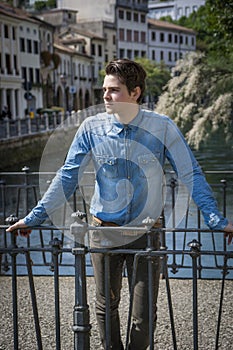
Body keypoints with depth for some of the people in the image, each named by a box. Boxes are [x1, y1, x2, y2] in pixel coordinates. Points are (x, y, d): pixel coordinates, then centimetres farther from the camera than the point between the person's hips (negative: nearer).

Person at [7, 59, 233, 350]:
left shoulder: (162, 127, -10)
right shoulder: (92, 128, -5)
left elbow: (191, 175, -6)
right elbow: (67, 176, -1)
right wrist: (34, 217, -4)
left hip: (145, 234, -1)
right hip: (103, 232, 2)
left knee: (143, 315, 5)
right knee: (106, 307, 16)